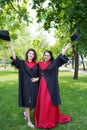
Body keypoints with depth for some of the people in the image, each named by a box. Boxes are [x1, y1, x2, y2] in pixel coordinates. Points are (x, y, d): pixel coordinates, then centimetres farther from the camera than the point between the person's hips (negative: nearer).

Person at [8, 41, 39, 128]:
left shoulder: (36, 64, 6)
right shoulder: (22, 63, 0)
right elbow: (15, 59, -18)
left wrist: (37, 79, -10)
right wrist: (11, 48, -30)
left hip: (34, 86, 3)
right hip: (26, 86, -3)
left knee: (33, 102, 9)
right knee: (28, 103, 0)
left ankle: (26, 113, 40)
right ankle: (28, 121, 15)